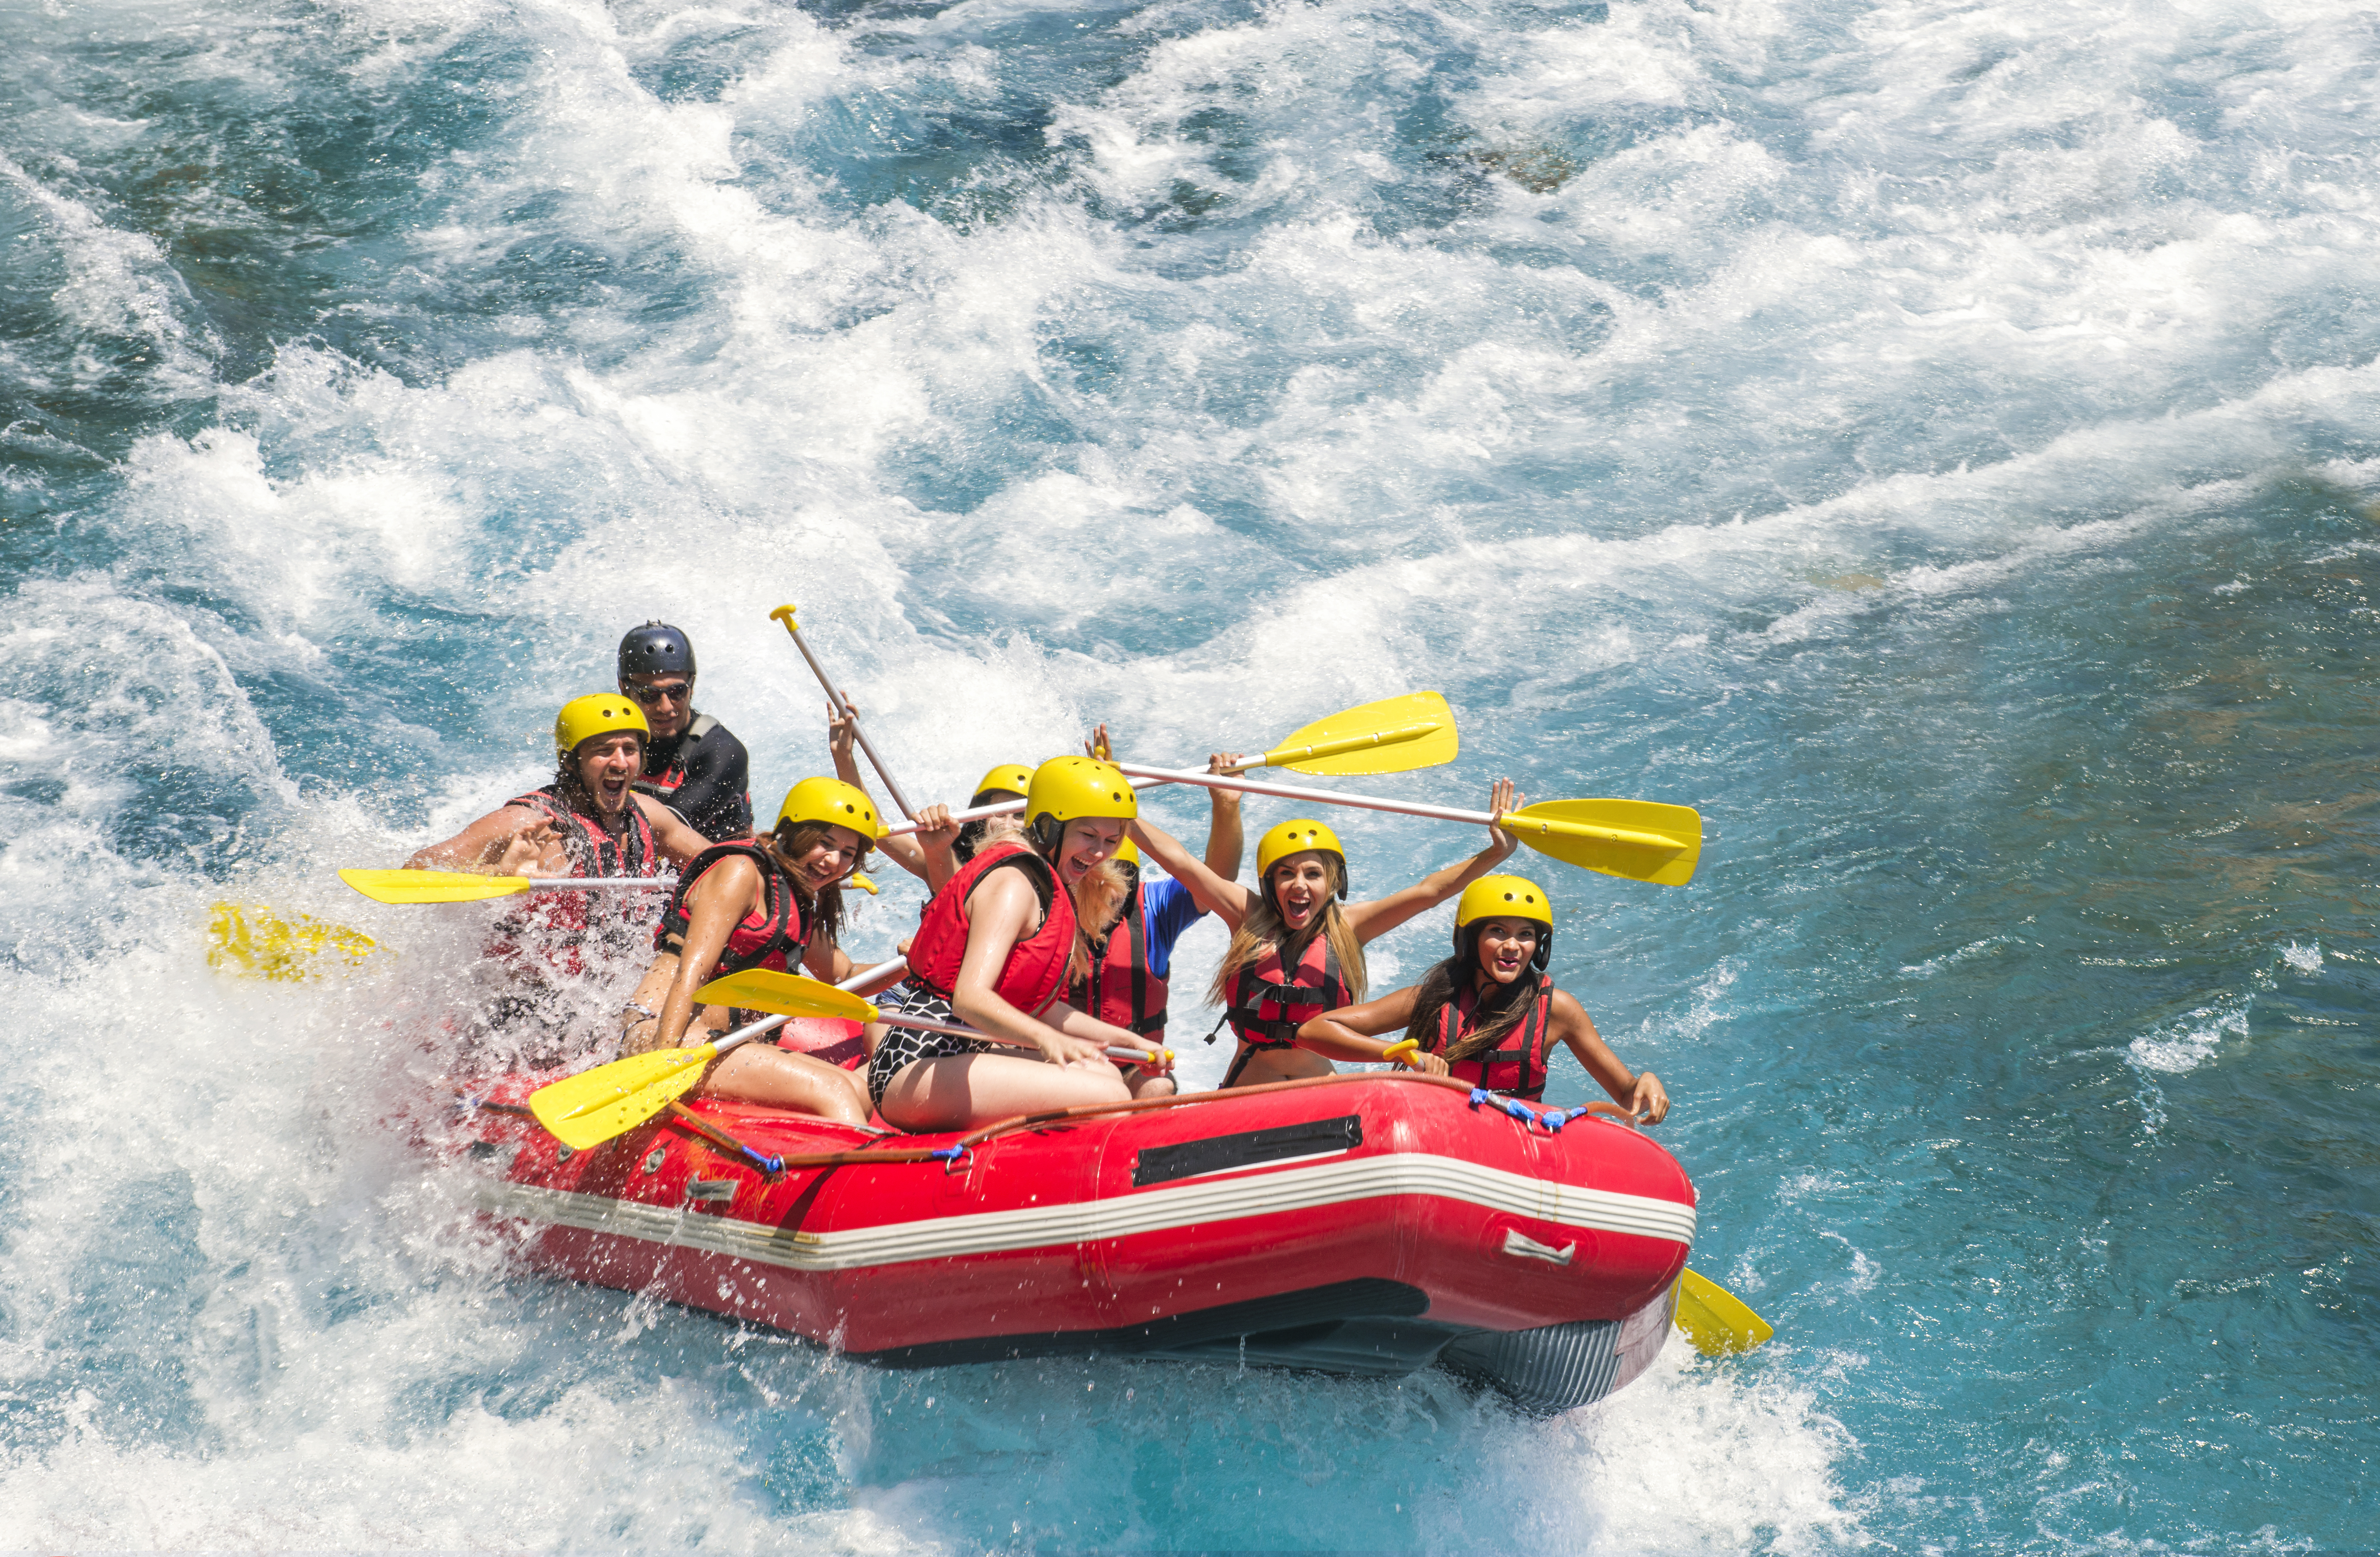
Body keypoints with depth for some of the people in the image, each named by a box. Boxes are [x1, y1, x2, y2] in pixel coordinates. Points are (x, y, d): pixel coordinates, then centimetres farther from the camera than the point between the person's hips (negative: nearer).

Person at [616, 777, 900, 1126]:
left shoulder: (800, 905, 21)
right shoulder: (741, 872, -6)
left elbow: (843, 978, 34)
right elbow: (692, 970, -16)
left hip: (719, 1042, 10)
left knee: (859, 1094, -9)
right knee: (832, 1091, -23)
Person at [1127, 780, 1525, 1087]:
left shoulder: (1344, 928, 4)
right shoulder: (1250, 918, 2)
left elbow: (1428, 892, 1)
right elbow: (1177, 859, -1)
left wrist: (1496, 853, -7)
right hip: (1246, 1096, -1)